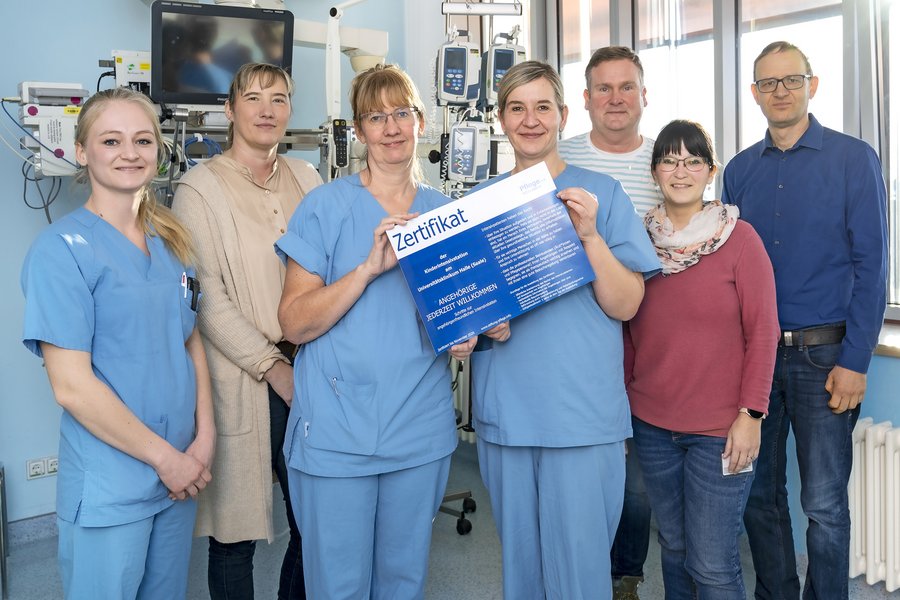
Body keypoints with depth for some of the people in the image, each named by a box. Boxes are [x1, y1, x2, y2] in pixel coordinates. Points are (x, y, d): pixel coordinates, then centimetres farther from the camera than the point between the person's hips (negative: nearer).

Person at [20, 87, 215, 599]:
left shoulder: (171, 241, 6)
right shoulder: (63, 249, -13)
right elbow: (72, 385, -17)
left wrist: (204, 439, -4)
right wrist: (165, 457, -13)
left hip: (181, 474, 6)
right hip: (108, 489, -6)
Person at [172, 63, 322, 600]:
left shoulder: (306, 178, 11)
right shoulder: (201, 187, -2)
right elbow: (207, 298, -9)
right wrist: (271, 365, -13)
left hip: (310, 369, 4)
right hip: (242, 376, -4)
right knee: (237, 531, 6)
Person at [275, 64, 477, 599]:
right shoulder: (325, 206, -5)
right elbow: (295, 323, -11)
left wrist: (465, 335, -4)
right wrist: (370, 267, -22)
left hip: (422, 429, 4)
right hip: (337, 430, -3)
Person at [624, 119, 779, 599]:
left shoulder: (739, 238, -6)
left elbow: (762, 333, -7)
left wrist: (751, 414, -11)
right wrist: (623, 396, 10)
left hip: (721, 429, -3)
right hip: (651, 424, 4)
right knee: (673, 549, 15)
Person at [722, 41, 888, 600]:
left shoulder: (854, 160, -3)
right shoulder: (740, 170, 9)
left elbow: (870, 266, -6)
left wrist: (855, 361, -12)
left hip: (823, 354, -4)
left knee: (825, 504, 2)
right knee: (760, 493, 13)